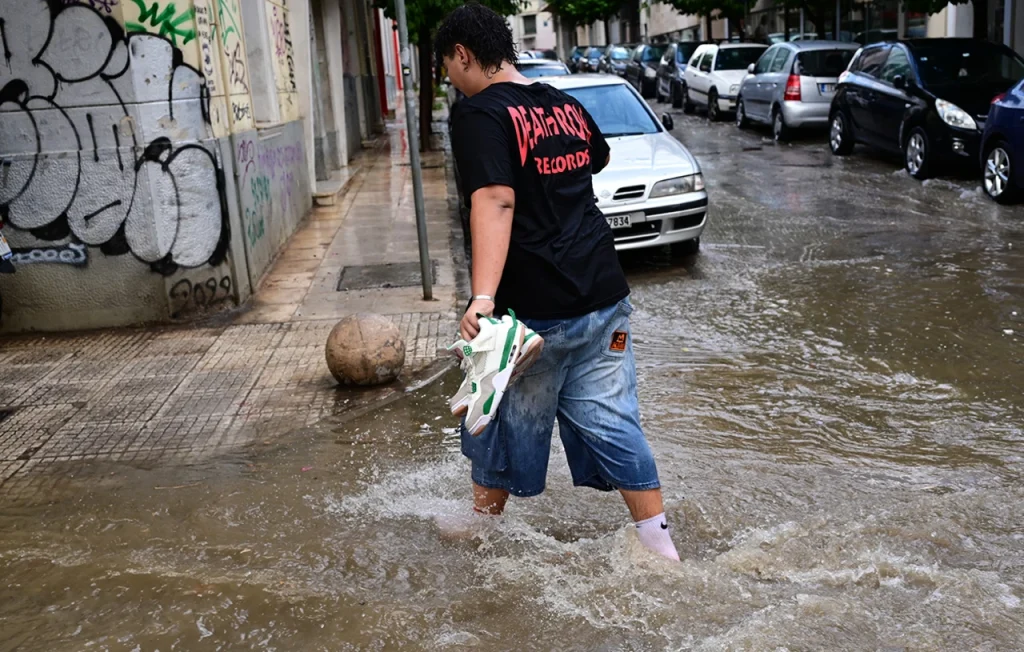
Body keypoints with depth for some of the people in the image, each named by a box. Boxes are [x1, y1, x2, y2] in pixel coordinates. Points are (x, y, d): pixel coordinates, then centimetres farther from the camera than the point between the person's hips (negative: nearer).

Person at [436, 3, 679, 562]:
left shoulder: (478, 114, -12)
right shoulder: (566, 105, 11)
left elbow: (494, 202, -27)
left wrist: (482, 298, -37)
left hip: (535, 310, -6)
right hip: (605, 296, 6)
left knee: (507, 425, 14)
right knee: (611, 422, 12)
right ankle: (662, 550, 15)